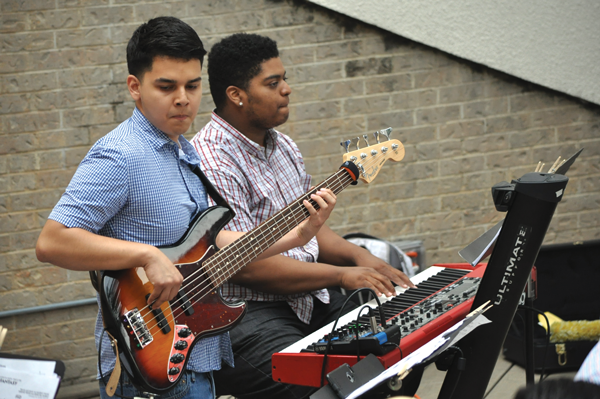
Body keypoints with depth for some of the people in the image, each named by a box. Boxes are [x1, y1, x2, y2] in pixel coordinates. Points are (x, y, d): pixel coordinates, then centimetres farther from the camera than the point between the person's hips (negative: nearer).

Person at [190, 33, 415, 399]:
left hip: (308, 300, 9)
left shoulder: (283, 148, 14)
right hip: (243, 314, -9)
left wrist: (359, 257, 2)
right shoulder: (212, 163, -17)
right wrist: (341, 275, -18)